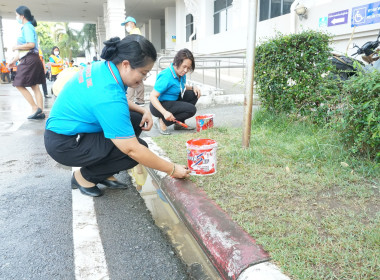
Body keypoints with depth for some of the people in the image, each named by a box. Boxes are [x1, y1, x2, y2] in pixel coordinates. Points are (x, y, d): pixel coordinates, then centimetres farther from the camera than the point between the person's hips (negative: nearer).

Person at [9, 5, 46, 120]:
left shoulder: (27, 27, -8)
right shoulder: (28, 27, 20)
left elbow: (31, 45, -23)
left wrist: (17, 47, -9)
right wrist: (14, 60, 25)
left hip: (29, 61, -9)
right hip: (30, 60, 9)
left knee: (20, 85, -5)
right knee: (35, 87, 6)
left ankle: (35, 108, -5)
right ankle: (40, 112, 6)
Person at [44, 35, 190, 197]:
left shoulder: (104, 67, -6)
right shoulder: (109, 95, -33)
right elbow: (133, 150, -30)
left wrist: (143, 111, -2)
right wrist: (172, 169, -20)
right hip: (63, 144, -9)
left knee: (136, 120, 1)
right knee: (137, 148, -19)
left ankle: (103, 173, 11)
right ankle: (85, 176, 2)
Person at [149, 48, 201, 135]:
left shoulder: (181, 73, 1)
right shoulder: (166, 76, -26)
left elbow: (181, 87, 22)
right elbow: (153, 96, -28)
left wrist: (192, 88, 0)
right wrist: (165, 112, -40)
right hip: (160, 105, -9)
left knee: (194, 94, 2)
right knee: (191, 109, -19)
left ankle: (179, 123, 5)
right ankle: (162, 122, -12)